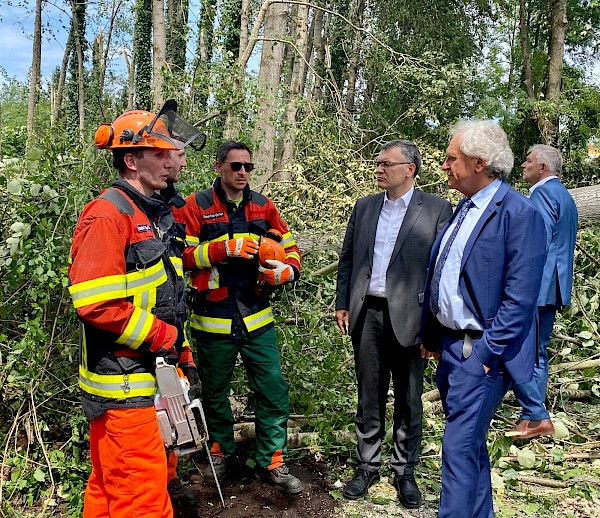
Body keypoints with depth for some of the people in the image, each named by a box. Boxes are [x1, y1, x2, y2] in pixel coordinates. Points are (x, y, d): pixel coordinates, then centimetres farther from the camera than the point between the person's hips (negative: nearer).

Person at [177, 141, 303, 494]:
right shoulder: (196, 206, -2)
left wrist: (286, 271, -9)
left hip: (257, 319, 2)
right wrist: (225, 248, -20)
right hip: (213, 320, -2)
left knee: (274, 391, 1)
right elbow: (180, 254, -9)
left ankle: (273, 462, 18)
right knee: (215, 392, 15)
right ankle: (221, 451, 38)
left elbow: (291, 249, 13)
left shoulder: (264, 206, 8)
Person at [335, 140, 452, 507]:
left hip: (409, 317, -3)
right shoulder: (364, 207, 10)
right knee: (369, 397, 13)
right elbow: (347, 259, 14)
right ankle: (368, 466, 28)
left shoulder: (437, 210, -3)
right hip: (367, 314, 4)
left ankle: (405, 472, 26)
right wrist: (342, 304, 7)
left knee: (409, 401, 10)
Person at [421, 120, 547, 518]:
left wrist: (486, 352, -19)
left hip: (482, 352, -9)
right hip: (450, 345, 9)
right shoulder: (464, 209, 12)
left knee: (460, 447, -6)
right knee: (471, 443, 20)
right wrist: (432, 336, 15)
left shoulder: (519, 212, -15)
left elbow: (519, 298, -19)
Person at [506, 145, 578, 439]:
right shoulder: (564, 195, 22)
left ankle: (535, 417, -6)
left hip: (536, 286, -11)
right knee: (537, 352, 12)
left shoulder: (543, 193, -10)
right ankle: (537, 419, 17)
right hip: (554, 287, 11)